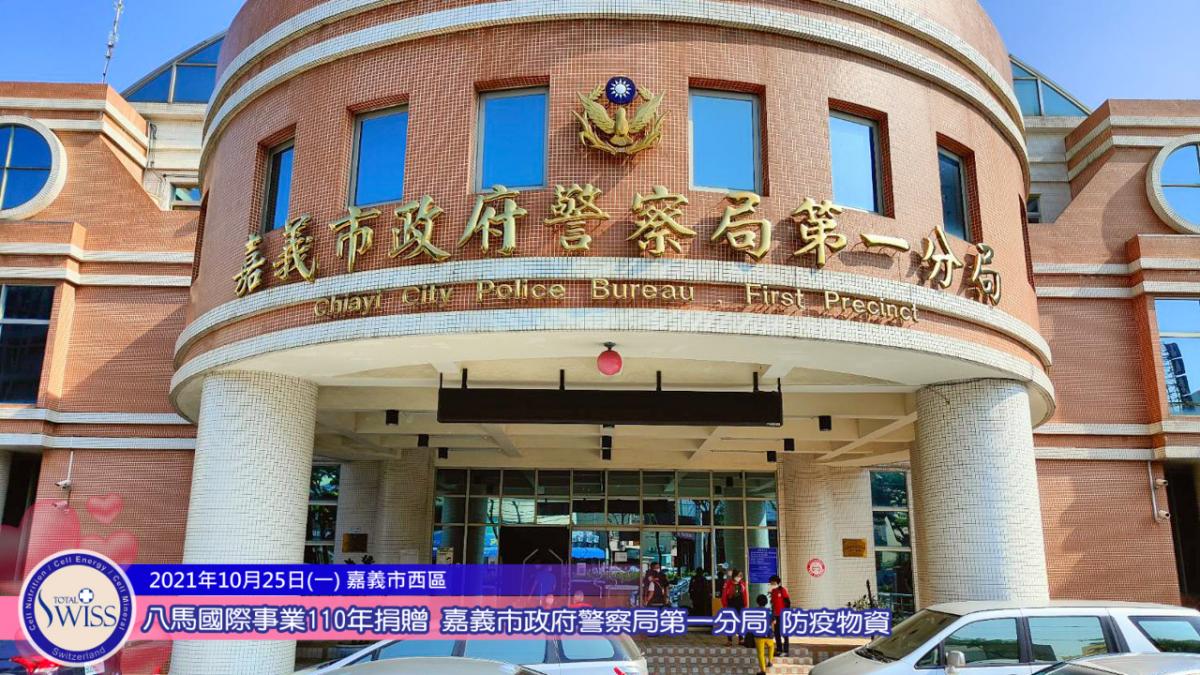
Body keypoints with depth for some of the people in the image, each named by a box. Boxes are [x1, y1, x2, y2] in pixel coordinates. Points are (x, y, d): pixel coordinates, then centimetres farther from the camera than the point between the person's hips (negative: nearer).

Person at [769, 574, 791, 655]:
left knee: (784, 633, 0)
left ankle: (785, 651, 5)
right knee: (777, 633, 10)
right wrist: (773, 616, 16)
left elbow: (788, 602, -11)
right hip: (776, 615, 7)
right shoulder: (773, 591, 8)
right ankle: (779, 650, 20)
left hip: (783, 615, -7)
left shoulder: (782, 590, -11)